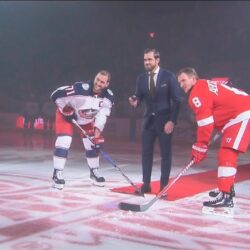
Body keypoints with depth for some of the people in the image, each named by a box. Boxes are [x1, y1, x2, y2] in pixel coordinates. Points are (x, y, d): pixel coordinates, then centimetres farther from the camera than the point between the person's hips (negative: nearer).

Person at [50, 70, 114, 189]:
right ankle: (57, 175, -7)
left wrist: (97, 134, -25)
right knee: (64, 143, -18)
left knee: (93, 144, 4)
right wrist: (67, 111, -23)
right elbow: (56, 95, -29)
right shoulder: (81, 88, -36)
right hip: (66, 114, -5)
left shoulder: (108, 97, -20)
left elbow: (102, 116, -16)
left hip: (87, 119, 5)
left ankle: (94, 172, 24)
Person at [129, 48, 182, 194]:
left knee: (166, 154, 3)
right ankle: (146, 184, 14)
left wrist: (172, 121, -14)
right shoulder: (141, 78, 5)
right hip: (149, 120, 4)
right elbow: (140, 97, 3)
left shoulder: (169, 76, -7)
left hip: (165, 120, -4)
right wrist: (135, 102, -21)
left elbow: (177, 100, -8)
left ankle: (164, 185, 12)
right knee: (146, 152, 5)